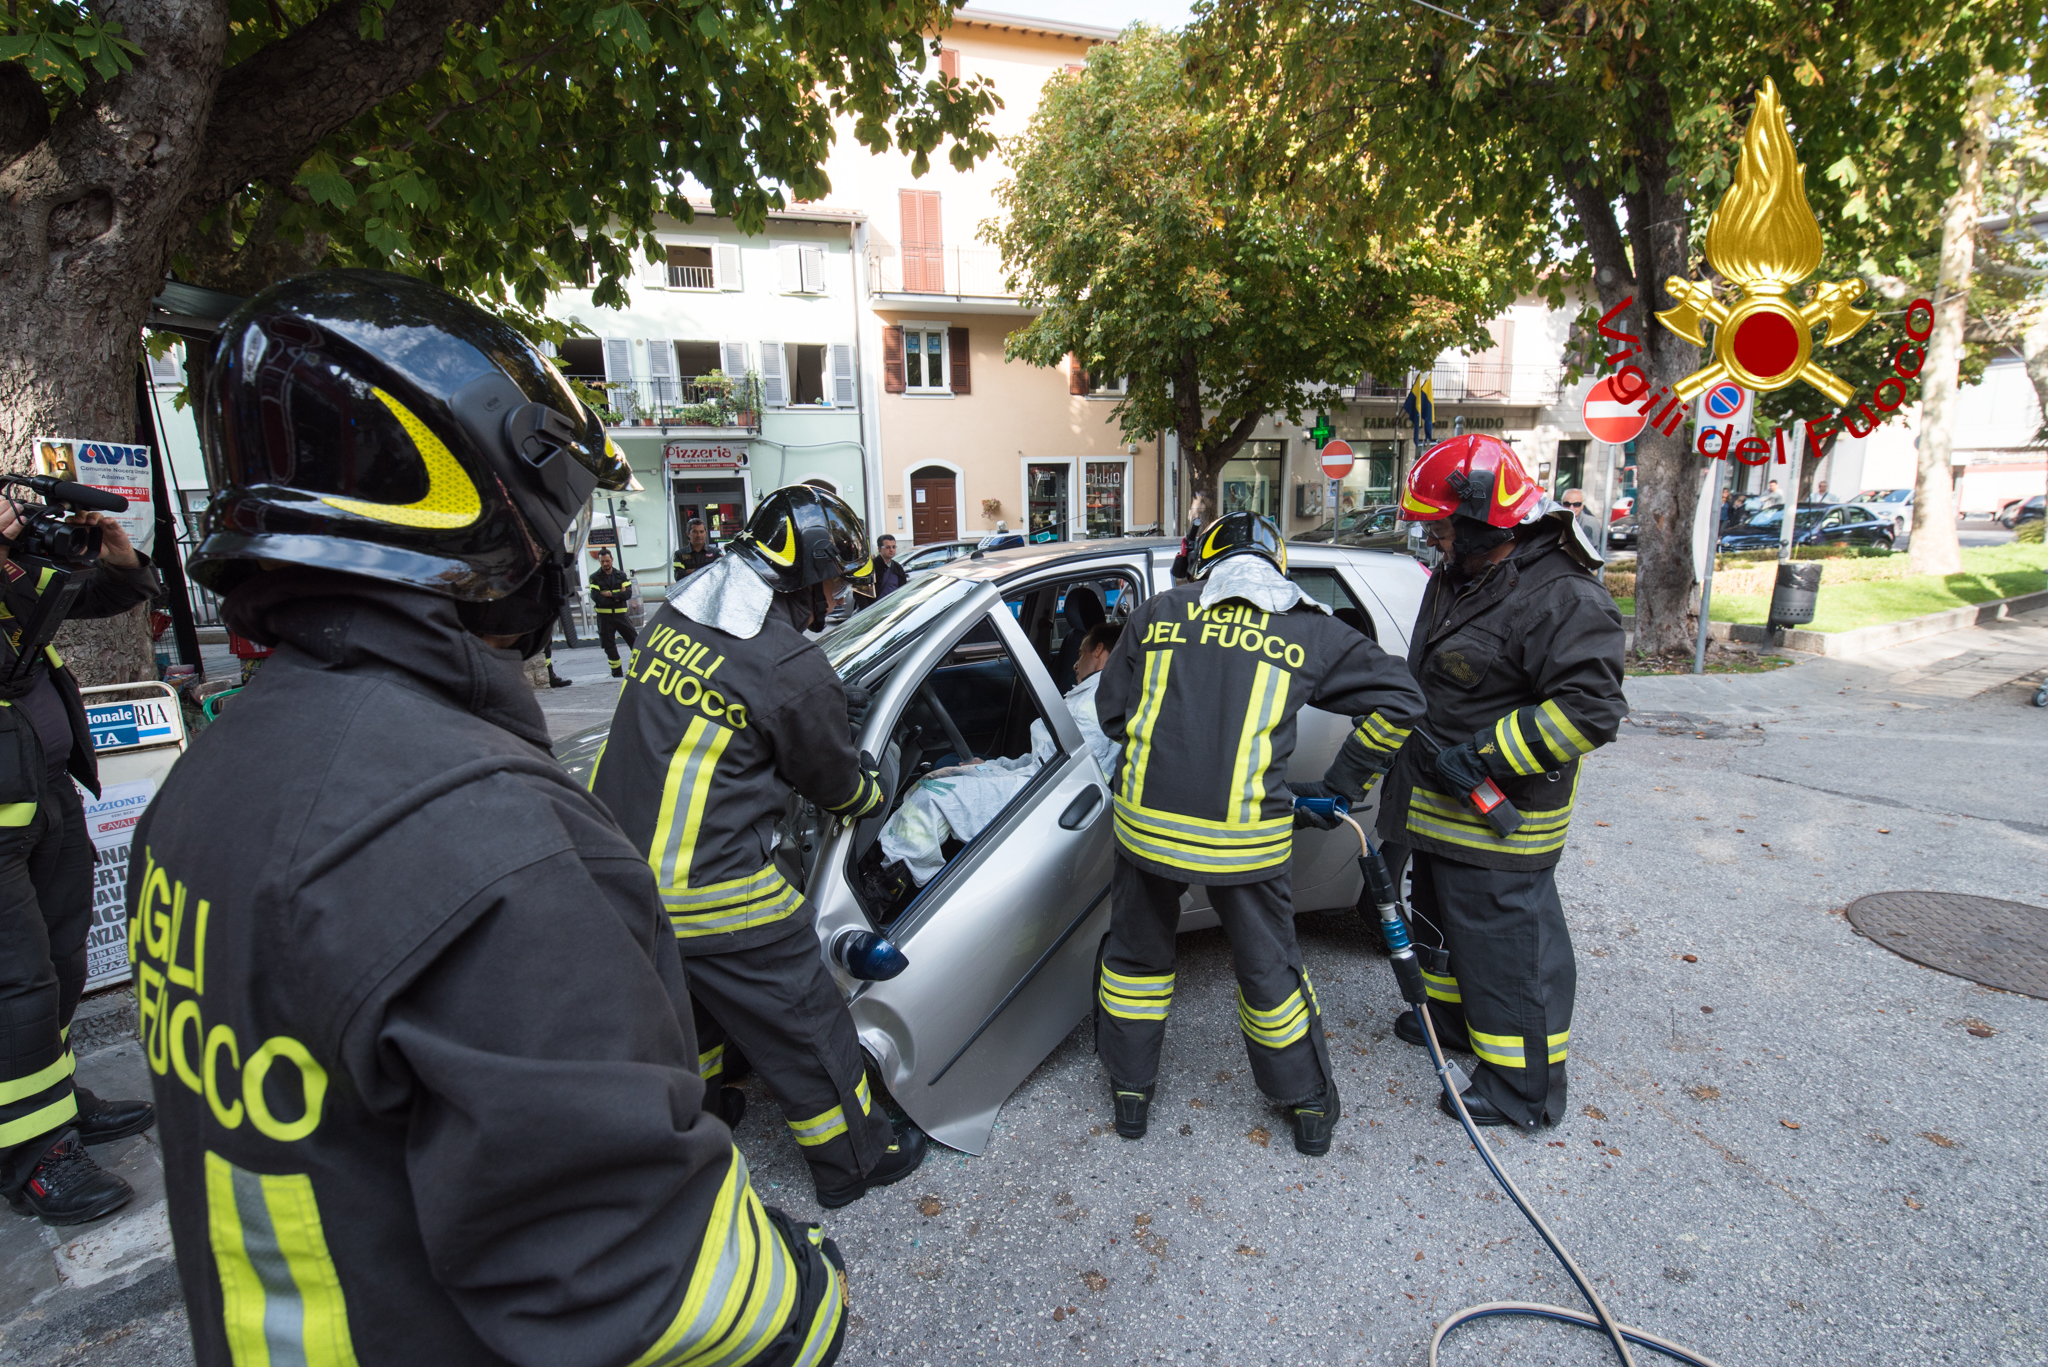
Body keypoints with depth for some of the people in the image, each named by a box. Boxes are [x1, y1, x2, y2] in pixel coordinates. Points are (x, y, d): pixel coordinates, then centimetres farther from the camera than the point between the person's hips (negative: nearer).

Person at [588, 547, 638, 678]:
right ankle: (617, 671, 12)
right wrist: (618, 596, -11)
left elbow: (628, 593, -7)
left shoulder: (621, 575, 6)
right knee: (609, 645, 4)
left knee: (634, 640, -2)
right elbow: (596, 598, -13)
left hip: (621, 614, 1)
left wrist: (610, 594, -16)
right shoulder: (595, 578, 0)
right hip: (604, 616, -1)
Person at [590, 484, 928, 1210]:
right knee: (803, 1023, 11)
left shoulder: (675, 614, 2)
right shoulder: (795, 671, -22)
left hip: (617, 864, 8)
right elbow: (836, 783, -6)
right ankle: (855, 1161, 30)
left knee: (684, 998, 31)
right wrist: (874, 787, 18)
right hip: (706, 893, -8)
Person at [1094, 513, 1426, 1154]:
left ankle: (1131, 1090, 38)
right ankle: (1311, 1106, 38)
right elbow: (1397, 699, 7)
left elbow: (1110, 710, 11)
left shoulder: (1156, 614, 7)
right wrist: (1344, 784, 15)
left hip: (1147, 819, 1)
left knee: (1137, 951, 22)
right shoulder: (1310, 630, 5)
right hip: (1244, 835, 0)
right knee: (1268, 967, 19)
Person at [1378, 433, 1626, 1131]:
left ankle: (1525, 1093, 19)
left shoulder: (1563, 598, -22)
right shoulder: (1456, 579, 8)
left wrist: (1485, 759, -27)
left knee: (1508, 946, 2)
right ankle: (1452, 1020, 47)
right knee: (1442, 918, 25)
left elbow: (1590, 710, -27)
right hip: (1439, 807, 10)